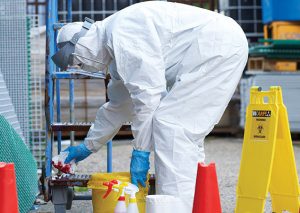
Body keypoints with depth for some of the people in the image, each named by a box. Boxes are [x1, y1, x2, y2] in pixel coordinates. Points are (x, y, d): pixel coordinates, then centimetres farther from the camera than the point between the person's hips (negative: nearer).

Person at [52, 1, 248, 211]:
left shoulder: (121, 30, -13)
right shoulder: (117, 52, 19)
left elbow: (148, 93, -19)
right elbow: (117, 106, 32)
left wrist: (140, 151, -13)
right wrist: (88, 146, 39)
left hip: (220, 45, -10)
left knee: (169, 124, -11)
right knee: (186, 131, 13)